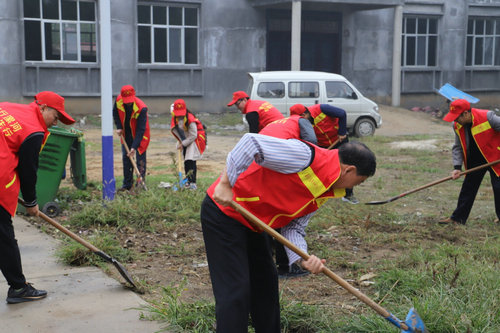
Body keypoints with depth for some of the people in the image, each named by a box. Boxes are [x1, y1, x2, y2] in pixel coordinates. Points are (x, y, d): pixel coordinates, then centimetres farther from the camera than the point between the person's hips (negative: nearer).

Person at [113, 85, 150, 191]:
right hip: (126, 135, 5)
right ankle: (127, 185, 17)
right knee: (126, 159, 8)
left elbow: (140, 130, -32)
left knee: (140, 160, -5)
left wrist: (134, 147, -36)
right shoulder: (118, 100, -16)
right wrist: (119, 127, -7)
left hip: (140, 136, -5)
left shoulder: (142, 108, -32)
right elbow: (115, 113, 6)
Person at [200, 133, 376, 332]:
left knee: (265, 281, 19)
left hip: (251, 220, 10)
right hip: (224, 211, -10)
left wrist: (304, 259, -13)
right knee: (236, 290, -10)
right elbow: (252, 142, -33)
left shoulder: (323, 191, 5)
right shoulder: (307, 157, -26)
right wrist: (225, 184, -32)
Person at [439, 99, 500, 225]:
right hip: (474, 160, 5)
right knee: (468, 188, 9)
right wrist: (457, 167, -11)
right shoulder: (457, 126, -7)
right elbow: (457, 147, 0)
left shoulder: (487, 117, -26)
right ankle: (458, 218, 16)